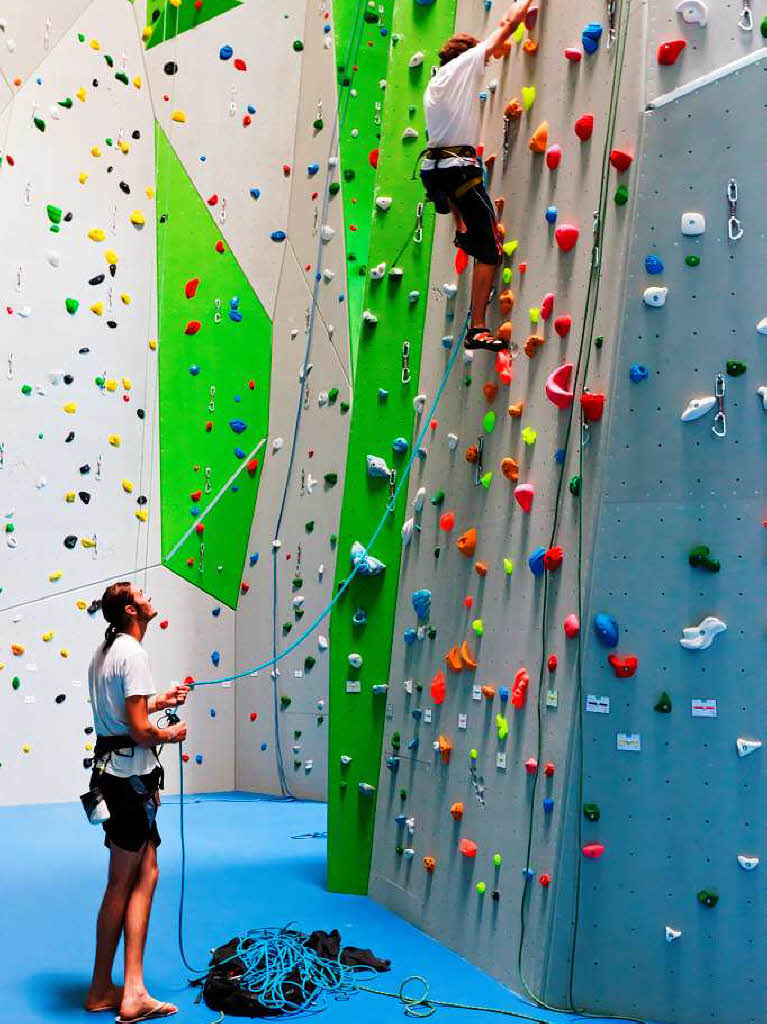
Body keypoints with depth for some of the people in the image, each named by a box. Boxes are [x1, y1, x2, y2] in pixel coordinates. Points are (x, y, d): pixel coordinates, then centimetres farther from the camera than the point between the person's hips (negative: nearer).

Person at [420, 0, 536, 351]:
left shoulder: (433, 86, 22)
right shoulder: (465, 62, 3)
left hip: (432, 168, 7)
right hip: (459, 167, -7)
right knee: (489, 251, -5)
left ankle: (461, 230, 47)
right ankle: (477, 329, -9)